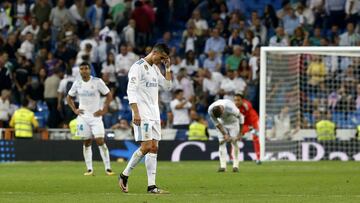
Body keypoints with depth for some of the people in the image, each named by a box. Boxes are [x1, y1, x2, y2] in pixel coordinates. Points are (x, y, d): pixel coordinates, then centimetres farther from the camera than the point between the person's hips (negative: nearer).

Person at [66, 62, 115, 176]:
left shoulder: (97, 82, -5)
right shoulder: (77, 84, 5)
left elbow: (109, 95, -1)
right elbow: (69, 97, 20)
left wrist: (104, 110, -8)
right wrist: (74, 109, 7)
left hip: (96, 116, -3)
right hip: (83, 116, 3)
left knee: (100, 141, -10)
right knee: (87, 142, 3)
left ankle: (108, 168, -7)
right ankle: (89, 169, 6)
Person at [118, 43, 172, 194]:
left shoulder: (155, 68, 17)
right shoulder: (138, 67, -10)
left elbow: (167, 86, 22)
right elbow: (131, 90, -16)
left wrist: (167, 68, 9)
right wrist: (135, 112, -24)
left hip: (154, 114, 8)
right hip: (142, 114, -8)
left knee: (154, 148, 2)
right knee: (146, 147, -13)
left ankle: (151, 186, 0)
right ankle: (124, 175, 2)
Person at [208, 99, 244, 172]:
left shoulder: (230, 108, -40)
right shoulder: (210, 110, -30)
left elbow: (240, 116, -22)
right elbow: (216, 123, -15)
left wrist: (240, 133, -19)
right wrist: (224, 134, -20)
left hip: (233, 122, -3)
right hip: (222, 123, 3)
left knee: (234, 142, -12)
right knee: (221, 142, -9)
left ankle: (235, 166, -8)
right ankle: (223, 166, -10)